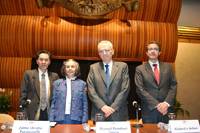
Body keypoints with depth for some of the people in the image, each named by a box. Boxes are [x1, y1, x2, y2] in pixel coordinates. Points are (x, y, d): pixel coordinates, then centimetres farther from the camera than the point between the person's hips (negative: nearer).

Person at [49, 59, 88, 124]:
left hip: (76, 119, 0)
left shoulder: (82, 84, 8)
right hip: (60, 119, 1)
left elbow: (85, 104, 6)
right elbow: (53, 103, 8)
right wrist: (51, 120, 1)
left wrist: (84, 122, -1)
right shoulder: (57, 83, 10)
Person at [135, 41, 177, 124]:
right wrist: (157, 105, -14)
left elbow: (173, 86, 5)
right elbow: (140, 90, -6)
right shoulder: (140, 69, 2)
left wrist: (166, 103, -10)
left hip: (167, 111, 2)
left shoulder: (168, 67, 11)